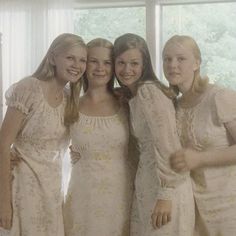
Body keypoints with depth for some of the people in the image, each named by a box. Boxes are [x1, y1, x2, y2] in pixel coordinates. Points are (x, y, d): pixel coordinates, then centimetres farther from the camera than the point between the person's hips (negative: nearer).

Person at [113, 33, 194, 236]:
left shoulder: (148, 91, -14)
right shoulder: (134, 96, 13)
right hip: (146, 189, 9)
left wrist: (165, 196, -21)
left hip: (165, 190, -9)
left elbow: (167, 145, -20)